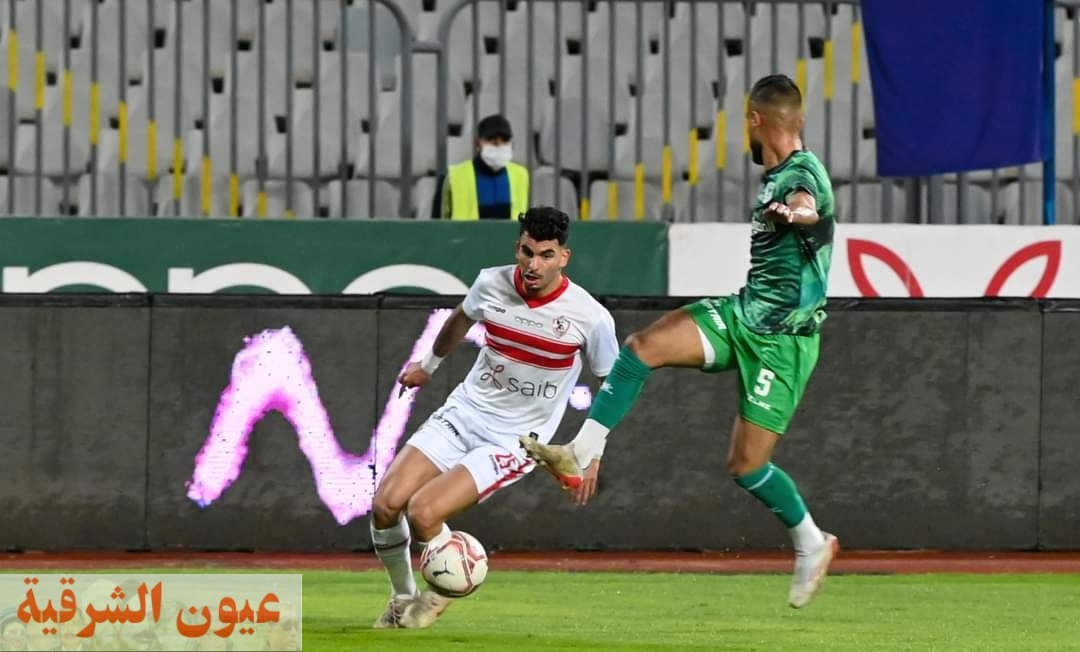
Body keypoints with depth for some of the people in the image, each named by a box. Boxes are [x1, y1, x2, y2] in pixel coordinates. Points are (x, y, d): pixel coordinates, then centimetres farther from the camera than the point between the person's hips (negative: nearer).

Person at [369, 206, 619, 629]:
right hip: (462, 414, 4)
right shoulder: (492, 284, -7)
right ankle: (402, 597, 16)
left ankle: (442, 592, 9)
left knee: (423, 513, -22)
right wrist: (429, 364, 34)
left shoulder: (590, 318, -18)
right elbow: (462, 318, 19)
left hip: (515, 441, -4)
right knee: (386, 503, -11)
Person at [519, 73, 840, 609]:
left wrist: (795, 212, -68)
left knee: (746, 464, -5)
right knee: (642, 346, -10)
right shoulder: (776, 177, 9)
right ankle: (580, 456, -8)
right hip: (743, 315, 8)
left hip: (782, 340, -8)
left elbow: (808, 203, -45)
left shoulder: (803, 174, -19)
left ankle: (812, 545, 19)